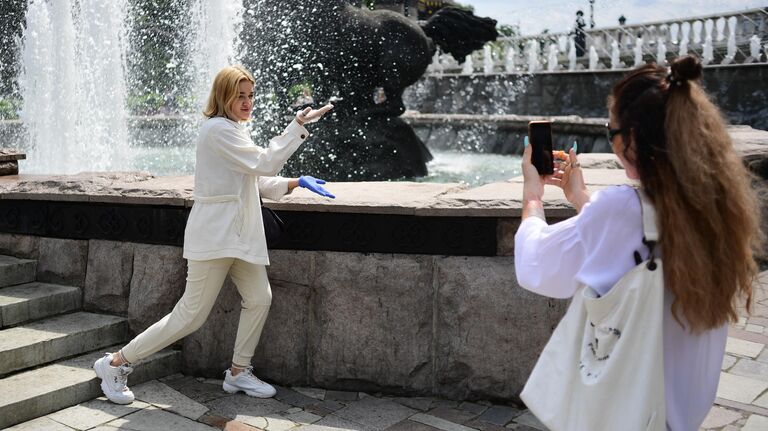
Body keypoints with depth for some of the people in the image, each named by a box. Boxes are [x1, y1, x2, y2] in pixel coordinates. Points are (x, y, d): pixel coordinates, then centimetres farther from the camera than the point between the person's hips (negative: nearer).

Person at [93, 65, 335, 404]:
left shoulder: (233, 131, 19)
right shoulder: (218, 129, -14)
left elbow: (258, 180, 20)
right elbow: (264, 163, -20)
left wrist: (297, 182, 7)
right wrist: (298, 125, -18)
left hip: (238, 234, 10)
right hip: (215, 234, -10)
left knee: (259, 299, 3)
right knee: (191, 315, -5)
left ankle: (238, 372, 19)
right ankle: (116, 363, 9)